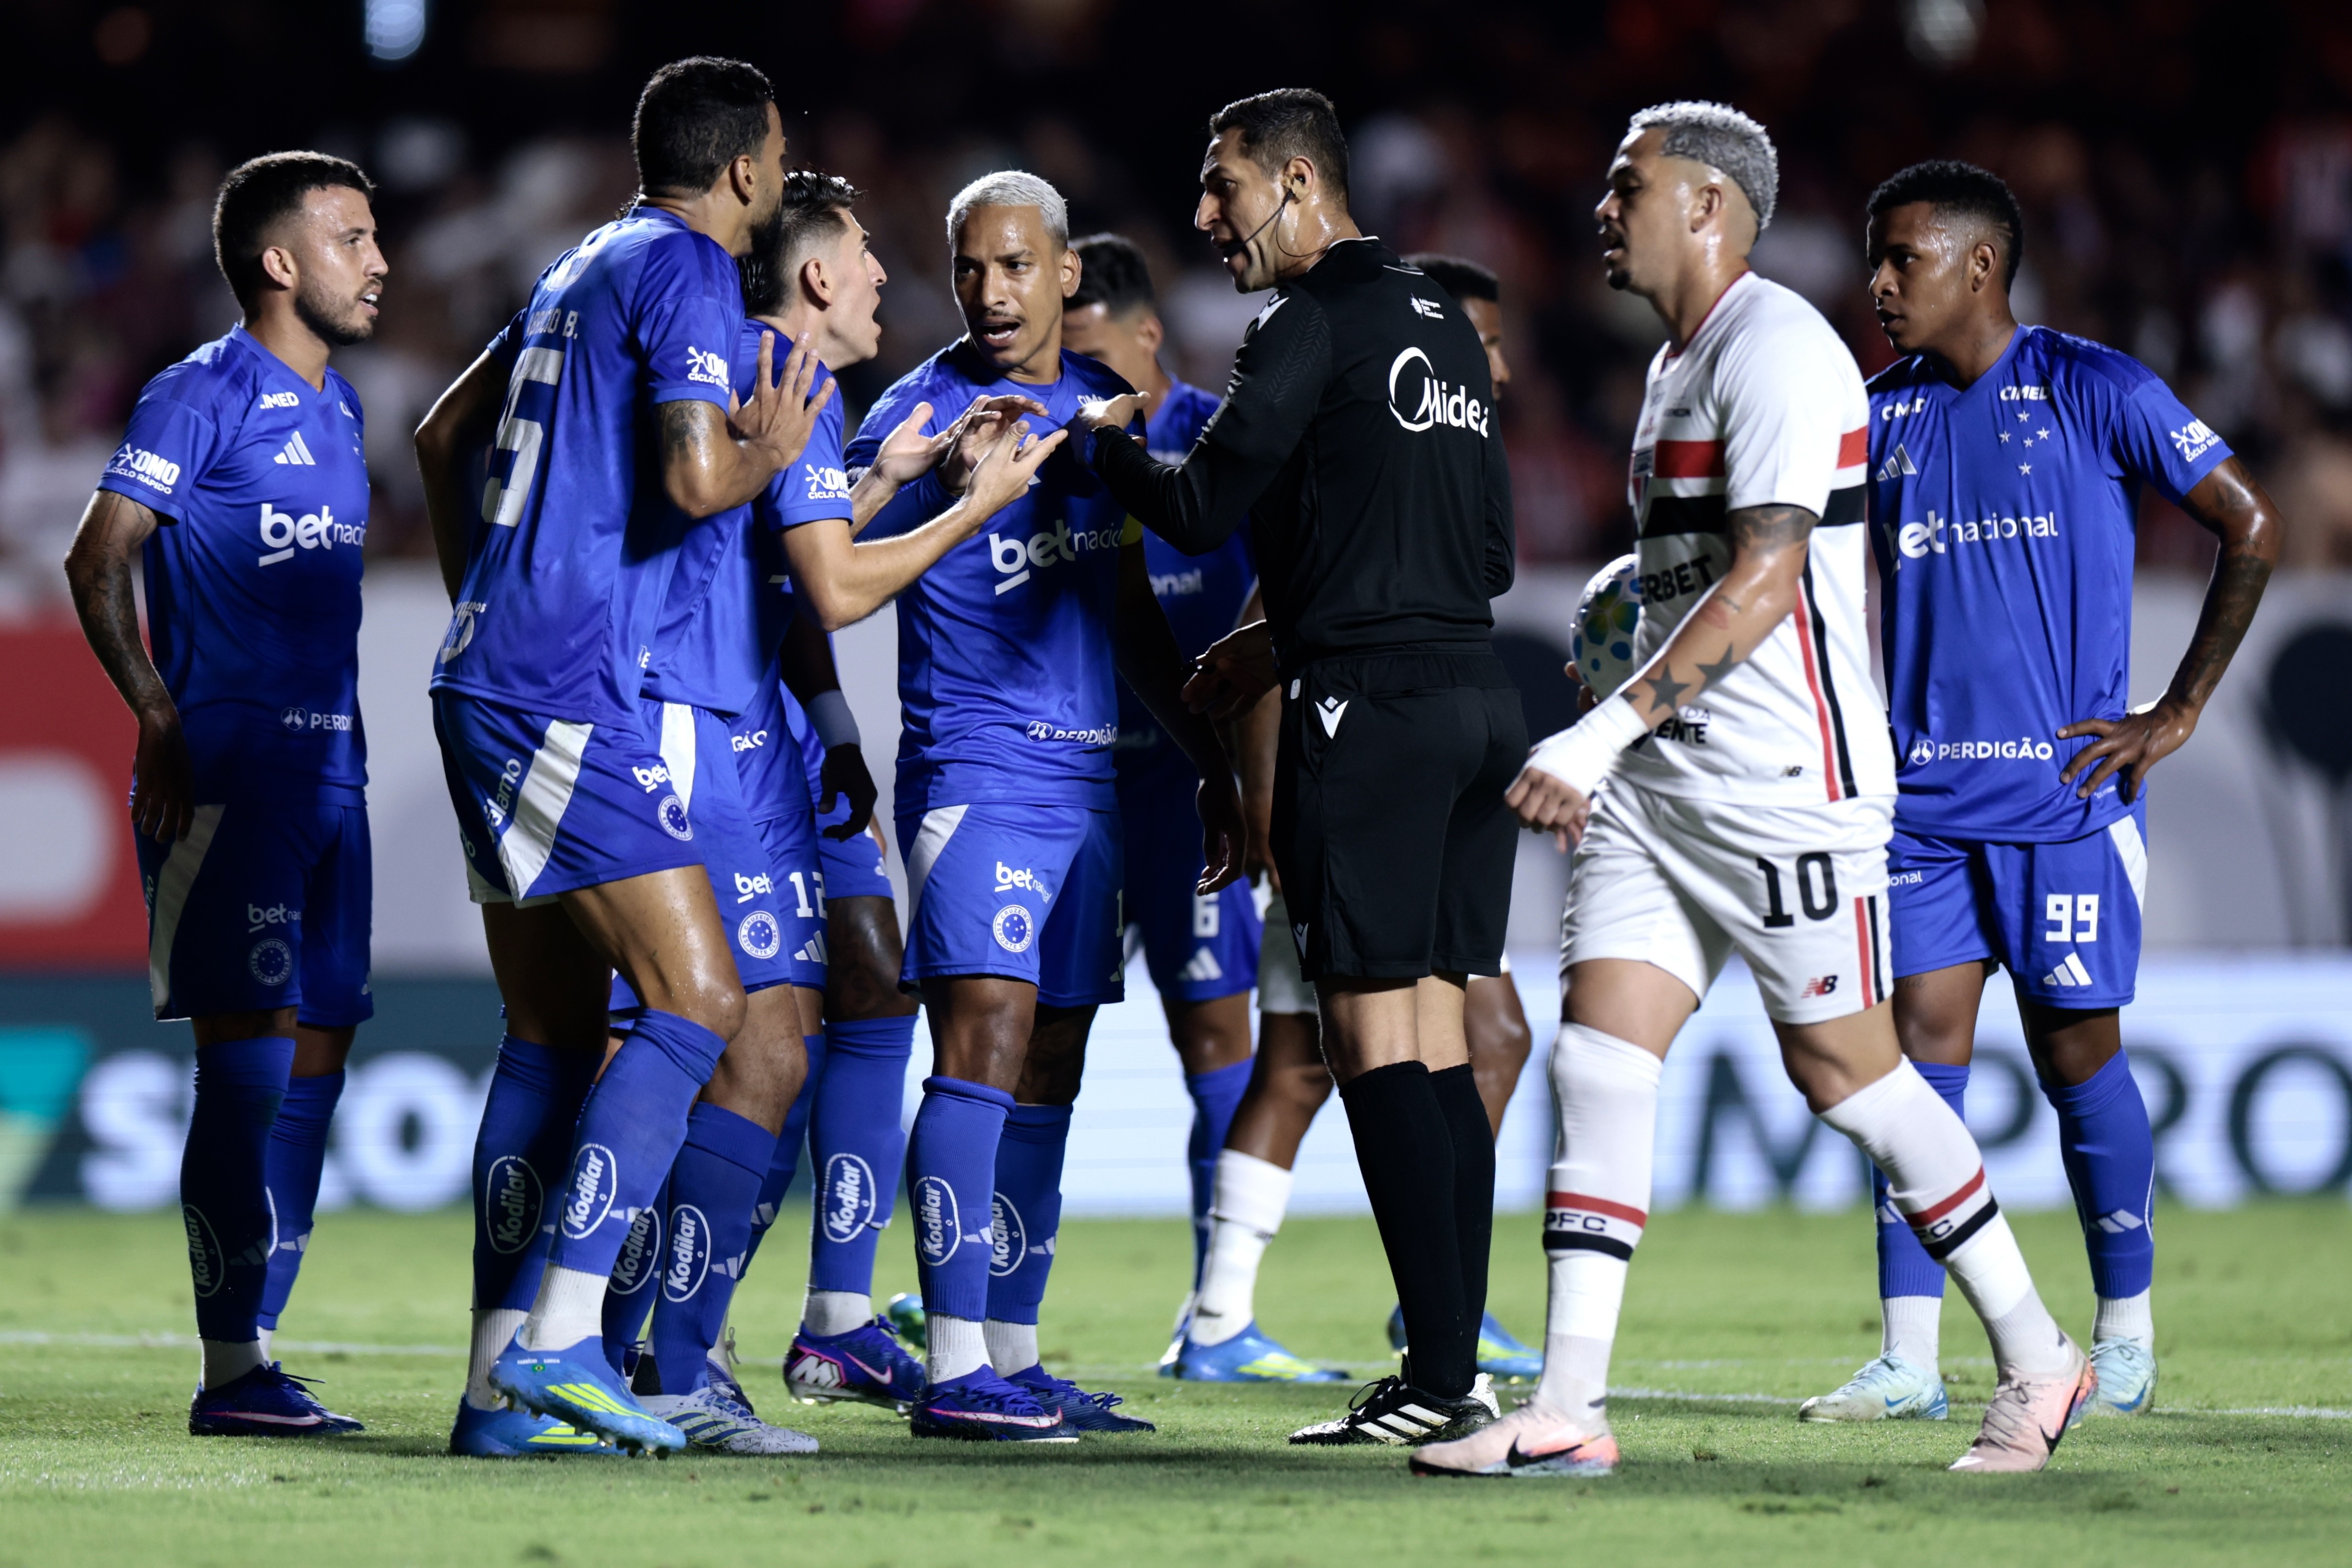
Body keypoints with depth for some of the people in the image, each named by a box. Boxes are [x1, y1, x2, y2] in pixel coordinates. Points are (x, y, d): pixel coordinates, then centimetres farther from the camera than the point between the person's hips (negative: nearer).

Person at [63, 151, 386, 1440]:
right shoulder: (205, 395, -7)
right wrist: (159, 717, -18)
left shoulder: (335, 410, 18)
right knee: (249, 1053, -11)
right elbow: (97, 559, -11)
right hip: (225, 772, -8)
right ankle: (230, 1374, -9)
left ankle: (256, 1352, 11)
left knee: (314, 1060, 6)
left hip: (325, 772, 8)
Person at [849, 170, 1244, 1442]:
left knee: (1048, 1076, 7)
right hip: (975, 768, -7)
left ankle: (1011, 1357, 11)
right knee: (985, 1043, -17)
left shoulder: (1101, 406, 13)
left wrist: (1212, 763, 21)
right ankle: (955, 1370, -20)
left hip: (1088, 785, 7)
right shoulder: (923, 415, -7)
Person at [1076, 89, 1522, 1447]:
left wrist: (1103, 441, 9)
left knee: (1376, 1038, -7)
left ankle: (1437, 1376, -11)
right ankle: (1462, 1372, 6)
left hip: (1370, 708, -8)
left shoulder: (1312, 324, -8)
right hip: (1480, 695, 8)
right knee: (1439, 1038, 9)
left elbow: (1203, 510, -10)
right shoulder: (1446, 326, 18)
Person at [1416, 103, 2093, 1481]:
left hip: (1786, 777, -9)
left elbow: (1763, 580, -23)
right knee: (1597, 1058, -3)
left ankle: (2040, 1361, 14)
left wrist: (1606, 730, -27)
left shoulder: (1776, 350, -13)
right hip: (1661, 779, 9)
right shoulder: (1681, 361, 17)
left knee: (1844, 1072, -1)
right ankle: (1567, 1413, -7)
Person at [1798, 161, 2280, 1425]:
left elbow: (2250, 527, -3)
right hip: (1926, 791, 4)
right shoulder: (1886, 415, 11)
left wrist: (2178, 714, -4)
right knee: (1921, 1047, -3)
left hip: (2065, 788, -4)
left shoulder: (2092, 392, -5)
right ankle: (1907, 1361, -3)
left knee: (2076, 1056, 1)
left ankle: (2126, 1340, 16)